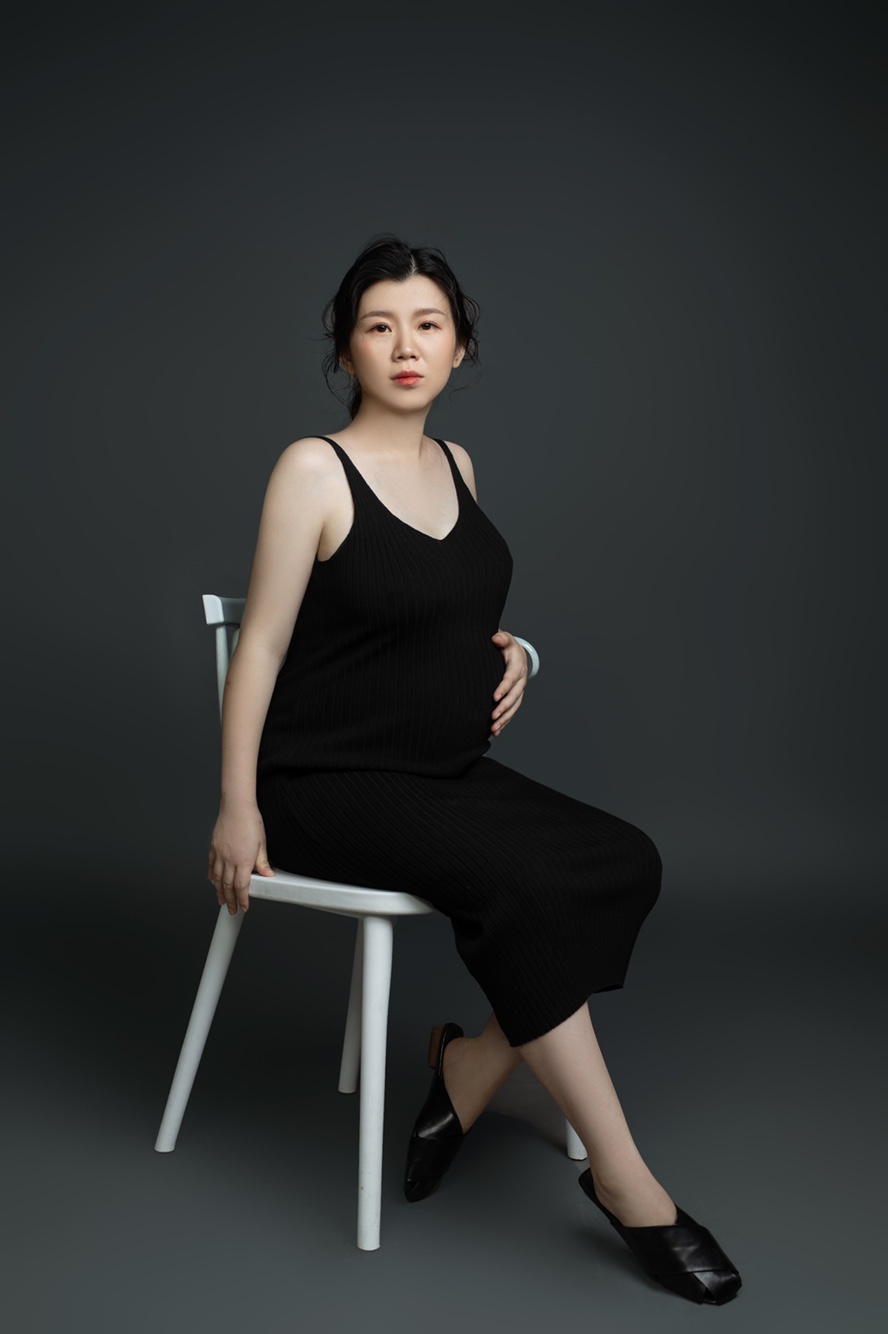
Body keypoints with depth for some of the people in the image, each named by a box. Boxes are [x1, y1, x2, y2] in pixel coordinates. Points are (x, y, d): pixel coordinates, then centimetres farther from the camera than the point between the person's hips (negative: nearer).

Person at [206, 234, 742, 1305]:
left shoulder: (456, 467, 12)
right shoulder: (313, 469, -10)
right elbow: (260, 645, -10)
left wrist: (503, 649, 5)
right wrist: (237, 808, -14)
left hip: (449, 771, 7)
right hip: (329, 782, -7)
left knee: (625, 862, -15)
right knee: (524, 884, -28)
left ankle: (472, 1062, -2)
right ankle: (623, 1182, -17)